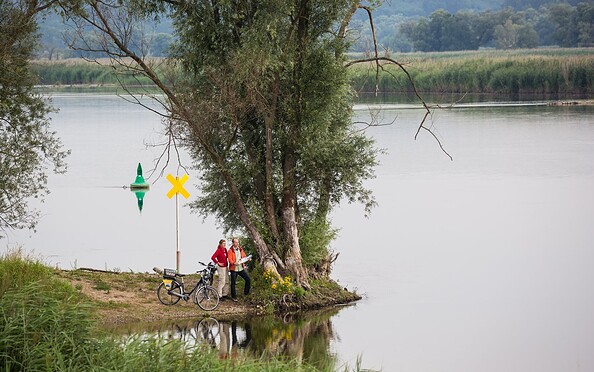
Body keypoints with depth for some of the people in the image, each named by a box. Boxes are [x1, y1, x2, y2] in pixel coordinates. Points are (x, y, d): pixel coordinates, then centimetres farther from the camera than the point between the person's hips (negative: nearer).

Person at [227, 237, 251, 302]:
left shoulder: (240, 249, 9)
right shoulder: (230, 251, -8)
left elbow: (244, 256, 14)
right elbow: (230, 259, -15)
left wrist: (247, 259, -6)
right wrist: (234, 263, -33)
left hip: (241, 268, 5)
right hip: (234, 269, -5)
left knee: (248, 279, 3)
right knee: (233, 283, 1)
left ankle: (246, 292, 21)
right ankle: (233, 296, 11)